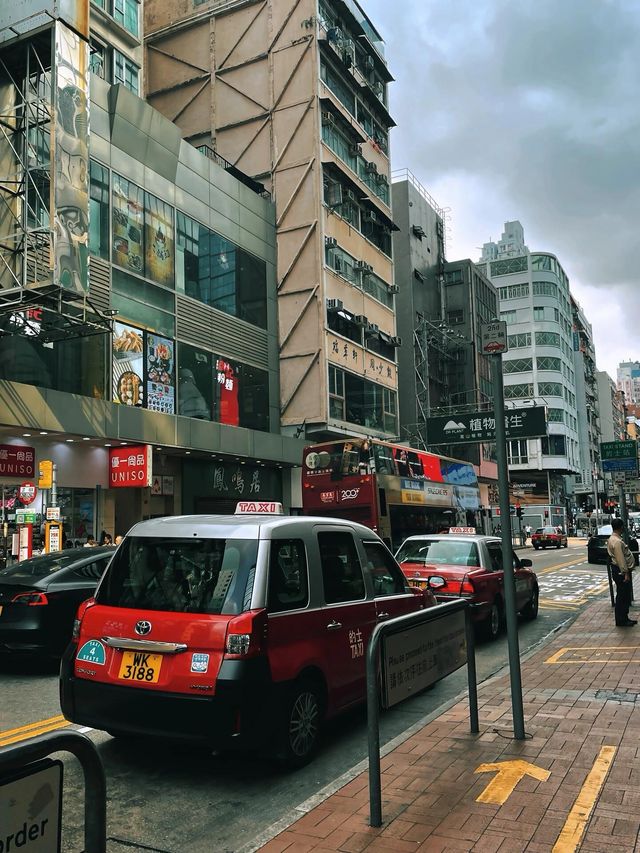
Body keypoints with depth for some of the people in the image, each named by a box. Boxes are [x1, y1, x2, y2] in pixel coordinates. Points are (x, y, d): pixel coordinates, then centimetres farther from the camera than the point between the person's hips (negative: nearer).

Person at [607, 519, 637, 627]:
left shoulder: (613, 539, 13)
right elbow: (620, 559, -24)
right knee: (622, 596, -3)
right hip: (621, 572, -11)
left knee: (625, 596, 17)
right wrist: (625, 573, -23)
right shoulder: (617, 541, -21)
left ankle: (624, 618, 25)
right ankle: (621, 621, 3)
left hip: (622, 570, 11)